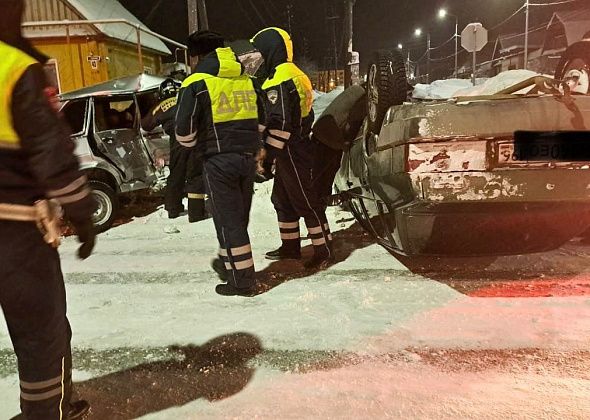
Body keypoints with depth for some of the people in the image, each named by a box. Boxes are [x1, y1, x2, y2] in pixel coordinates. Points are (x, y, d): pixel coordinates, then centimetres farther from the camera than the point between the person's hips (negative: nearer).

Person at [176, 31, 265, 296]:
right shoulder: (246, 79, 11)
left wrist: (195, 145, 12)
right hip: (248, 156, 6)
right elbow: (260, 119, 17)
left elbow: (184, 130, -8)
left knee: (228, 220, 3)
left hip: (219, 160, -6)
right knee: (239, 217, 17)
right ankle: (228, 263, 35)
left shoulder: (197, 83, -7)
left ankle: (242, 280, 8)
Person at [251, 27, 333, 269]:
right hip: (298, 148, 10)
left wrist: (268, 155, -18)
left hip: (291, 153, -10)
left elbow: (279, 124, -23)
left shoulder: (279, 79, -16)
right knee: (283, 199, 16)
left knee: (305, 200, -3)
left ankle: (324, 249, 6)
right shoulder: (294, 74, 16)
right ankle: (290, 247, 27)